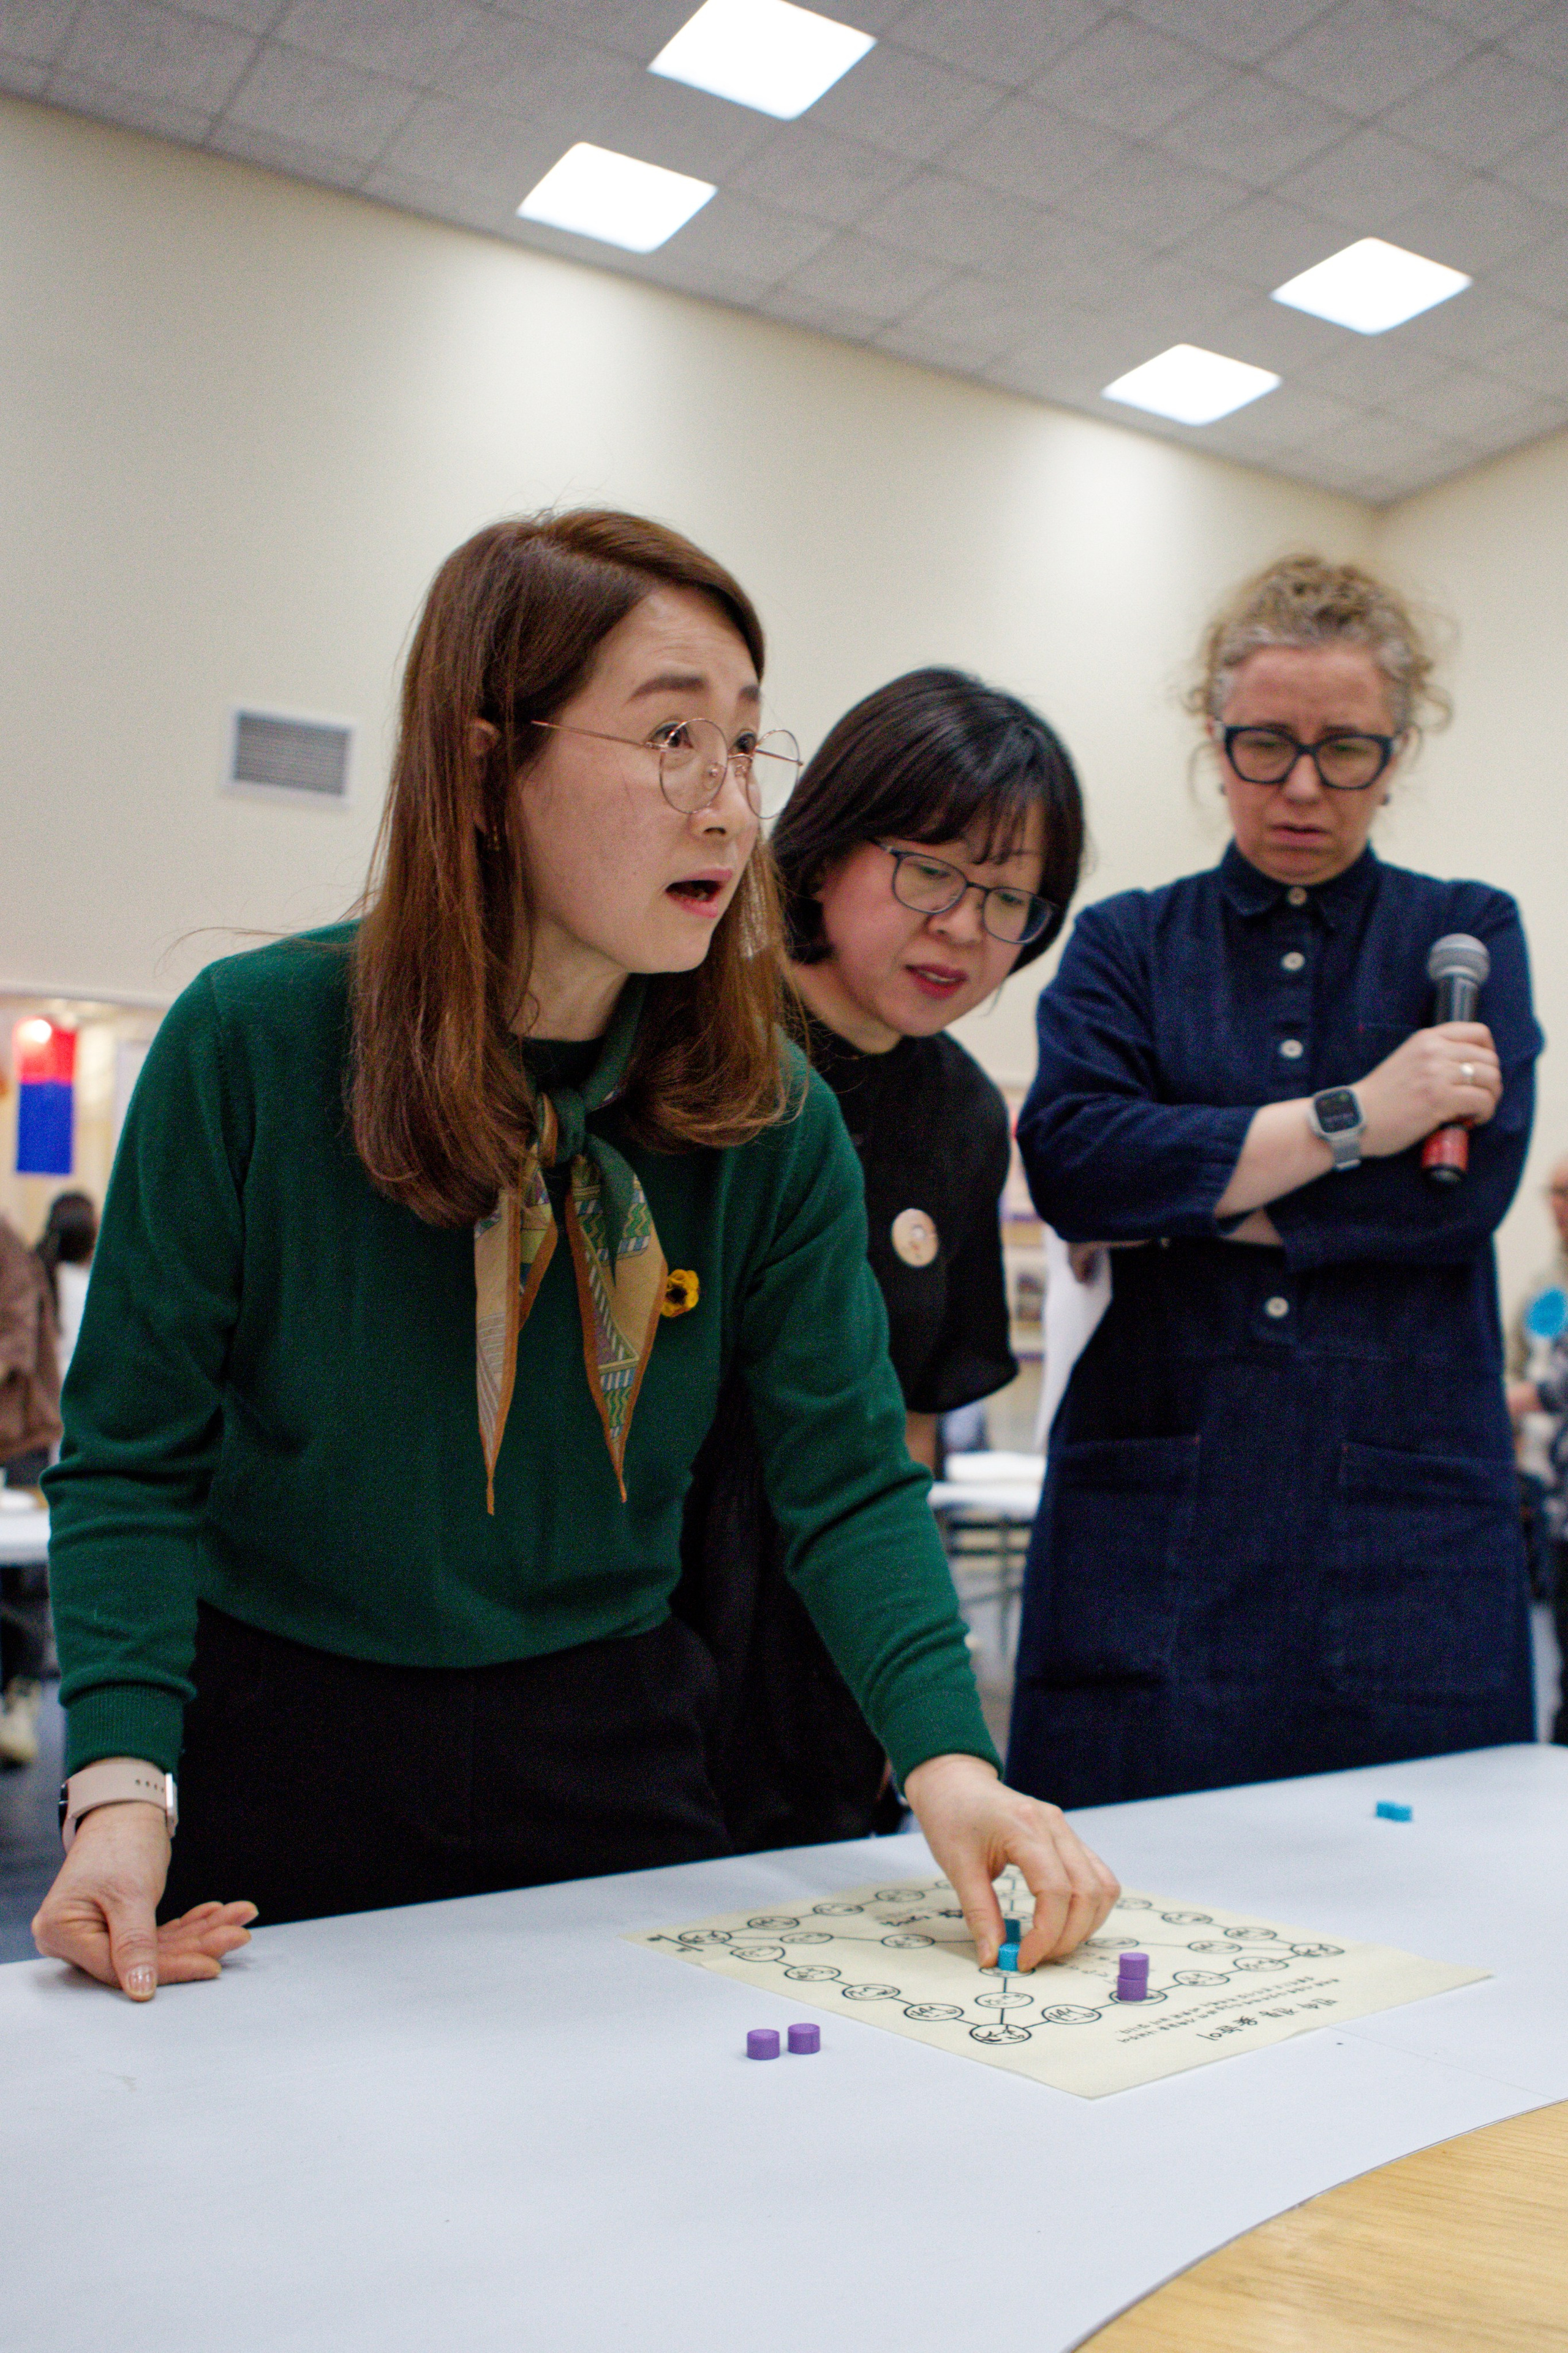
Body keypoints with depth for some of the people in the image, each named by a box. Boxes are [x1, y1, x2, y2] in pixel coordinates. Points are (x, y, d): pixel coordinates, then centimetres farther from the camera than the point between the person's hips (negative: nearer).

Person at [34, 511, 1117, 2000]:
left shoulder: (773, 1114, -9)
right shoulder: (248, 1042, -16)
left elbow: (847, 1477, -9)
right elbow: (136, 1455, -10)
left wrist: (948, 1756, -24)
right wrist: (123, 1780, -22)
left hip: (610, 1750, 2)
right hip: (281, 1744, -1)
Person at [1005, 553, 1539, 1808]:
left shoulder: (1468, 936, 12)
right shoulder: (1124, 943, 11)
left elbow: (1468, 1186, -5)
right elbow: (1067, 1154, -8)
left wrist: (1181, 1205, -7)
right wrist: (1349, 1119, -10)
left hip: (1406, 1528, 1)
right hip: (1153, 1524, 0)